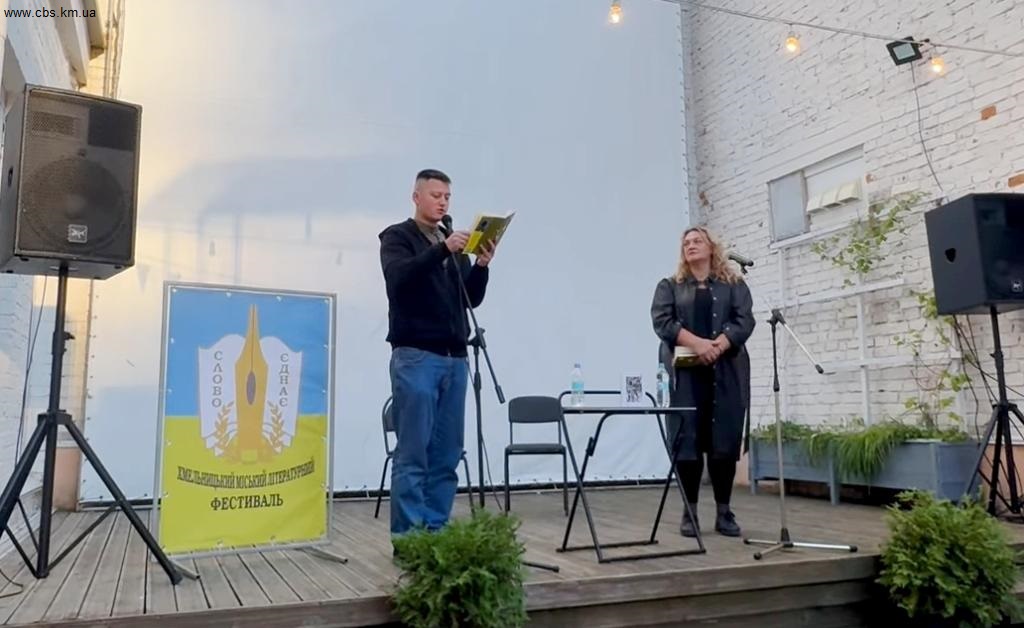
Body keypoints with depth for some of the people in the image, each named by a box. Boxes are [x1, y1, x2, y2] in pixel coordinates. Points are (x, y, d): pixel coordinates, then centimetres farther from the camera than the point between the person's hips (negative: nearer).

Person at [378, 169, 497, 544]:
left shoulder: (455, 243, 19)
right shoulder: (397, 237, 1)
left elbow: (471, 299, 13)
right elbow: (398, 278, -19)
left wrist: (482, 266, -5)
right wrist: (442, 250, -28)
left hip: (455, 359, 6)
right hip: (415, 357, -6)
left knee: (447, 455, 7)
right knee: (413, 454, -5)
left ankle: (437, 530, 16)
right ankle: (408, 536, 3)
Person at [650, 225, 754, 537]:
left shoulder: (734, 284, 15)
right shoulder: (669, 286, 14)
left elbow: (744, 321, 1)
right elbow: (662, 321, -2)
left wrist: (718, 345, -17)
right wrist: (697, 343, -17)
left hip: (726, 373, 1)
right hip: (685, 374, 0)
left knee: (725, 442, 0)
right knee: (687, 442, -4)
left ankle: (724, 512, 9)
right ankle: (690, 513, 4)